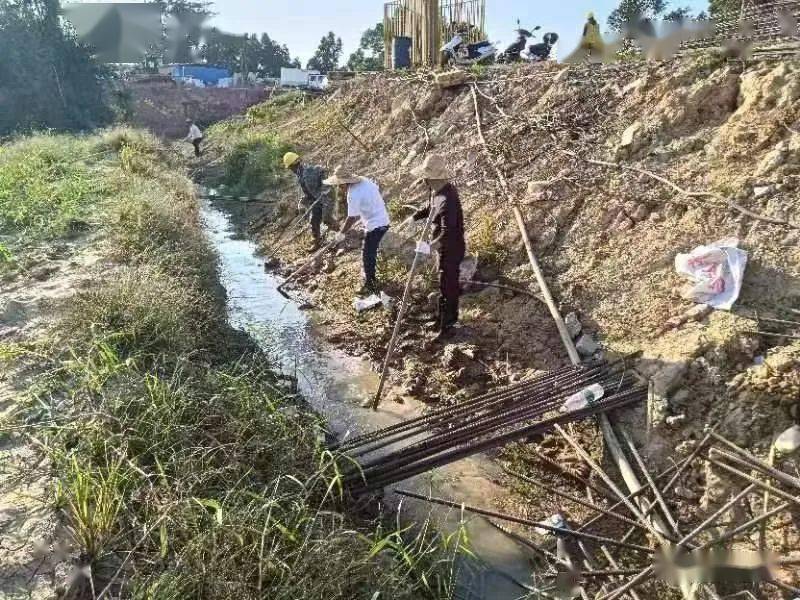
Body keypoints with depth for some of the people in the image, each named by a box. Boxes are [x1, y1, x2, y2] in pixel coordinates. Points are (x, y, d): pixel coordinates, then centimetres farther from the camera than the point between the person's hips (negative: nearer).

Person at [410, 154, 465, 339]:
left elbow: (447, 233, -36)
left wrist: (430, 246, -48)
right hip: (448, 247, 10)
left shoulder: (447, 200, -32)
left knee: (447, 286, 1)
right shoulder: (439, 191, -2)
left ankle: (446, 325, 14)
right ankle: (450, 315, 40)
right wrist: (413, 217, 9)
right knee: (450, 282, 23)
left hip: (451, 248, -10)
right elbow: (430, 209, 18)